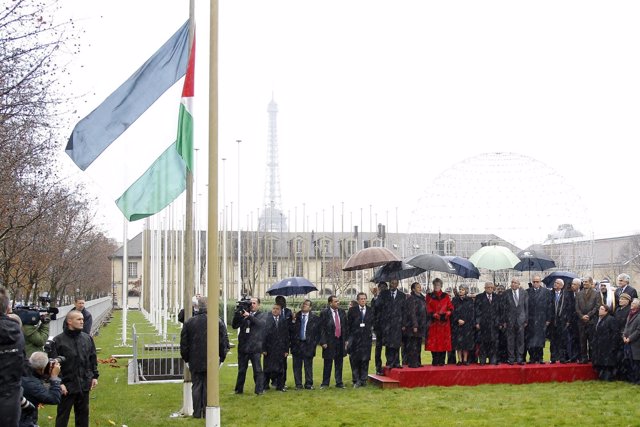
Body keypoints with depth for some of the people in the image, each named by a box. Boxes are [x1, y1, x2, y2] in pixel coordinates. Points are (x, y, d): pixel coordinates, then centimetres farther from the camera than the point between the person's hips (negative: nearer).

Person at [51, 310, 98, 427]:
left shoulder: (87, 338, 5)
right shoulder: (58, 340, -11)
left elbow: (93, 359, 14)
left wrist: (95, 376, 10)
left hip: (84, 385, 5)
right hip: (67, 385, -5)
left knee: (83, 413, 14)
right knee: (63, 415, 5)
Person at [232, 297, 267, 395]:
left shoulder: (262, 315, 3)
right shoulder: (243, 314, 9)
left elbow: (262, 323, -17)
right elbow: (234, 325, 2)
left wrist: (249, 316, -25)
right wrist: (237, 314, -12)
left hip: (255, 347, -3)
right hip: (243, 346, 3)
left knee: (257, 370, -3)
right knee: (241, 370, 12)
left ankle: (259, 389, 1)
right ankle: (239, 389, 20)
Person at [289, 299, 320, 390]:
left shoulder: (315, 318, 2)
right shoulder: (295, 316, 5)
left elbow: (318, 332, 3)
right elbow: (290, 330, -1)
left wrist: (314, 343, -4)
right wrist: (293, 321, -15)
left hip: (308, 344, -1)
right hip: (296, 344, 1)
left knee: (308, 366, 3)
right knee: (297, 366, 4)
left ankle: (309, 384, 11)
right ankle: (298, 384, 11)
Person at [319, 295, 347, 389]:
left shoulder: (342, 312, 7)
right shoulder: (324, 313, -7)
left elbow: (345, 326, 11)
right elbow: (322, 328, -8)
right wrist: (323, 342, -13)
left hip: (340, 341, 4)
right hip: (329, 342, -4)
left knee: (339, 363, 10)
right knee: (328, 363, 2)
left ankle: (339, 382, 18)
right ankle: (325, 383, 12)